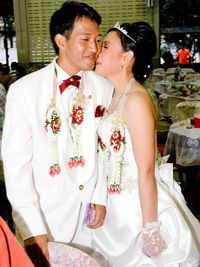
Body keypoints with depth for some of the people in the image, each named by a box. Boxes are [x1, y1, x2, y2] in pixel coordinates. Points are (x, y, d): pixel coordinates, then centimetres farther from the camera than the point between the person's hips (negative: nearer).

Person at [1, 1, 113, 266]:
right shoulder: (24, 90, -14)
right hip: (46, 215, -2)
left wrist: (100, 197, 0)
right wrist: (32, 230, -16)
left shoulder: (104, 88, -4)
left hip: (91, 212, 3)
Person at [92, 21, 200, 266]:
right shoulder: (115, 96, 3)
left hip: (140, 205, -8)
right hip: (117, 205, 8)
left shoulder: (137, 100, -23)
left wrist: (150, 229, -18)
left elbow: (146, 172, -23)